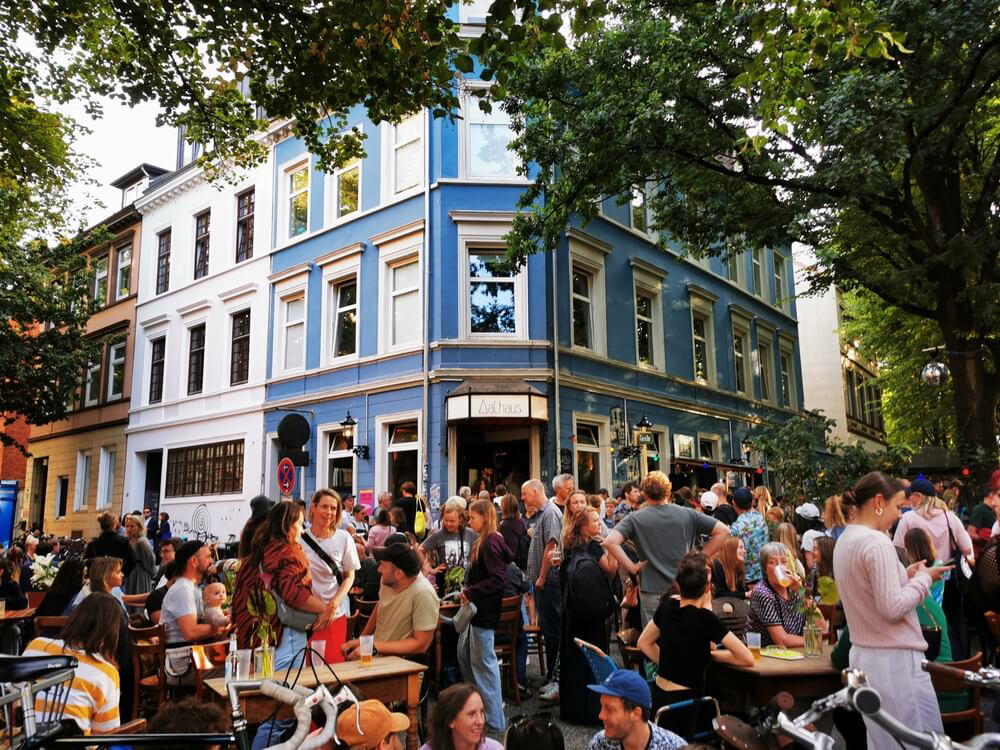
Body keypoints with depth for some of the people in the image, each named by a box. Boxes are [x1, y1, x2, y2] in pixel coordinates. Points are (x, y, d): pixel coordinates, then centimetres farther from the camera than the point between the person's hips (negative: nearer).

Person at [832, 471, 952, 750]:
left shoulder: (845, 540, 9)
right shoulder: (876, 542, -20)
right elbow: (893, 607, -21)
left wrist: (905, 576, 11)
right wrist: (923, 578, -8)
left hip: (864, 655, 9)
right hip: (894, 660, -9)